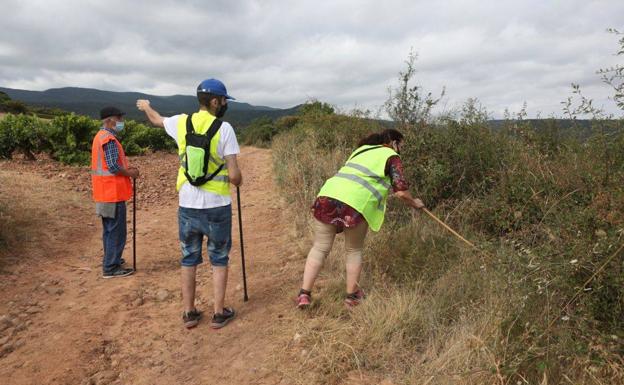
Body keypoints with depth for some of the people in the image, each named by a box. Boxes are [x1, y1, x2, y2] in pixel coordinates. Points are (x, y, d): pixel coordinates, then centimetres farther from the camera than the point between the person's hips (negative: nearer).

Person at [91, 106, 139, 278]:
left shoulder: (100, 136, 15)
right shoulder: (109, 138, -17)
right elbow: (113, 166, -23)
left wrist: (126, 169, 11)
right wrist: (130, 173, -8)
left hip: (105, 192, 10)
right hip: (113, 192, -10)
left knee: (109, 229, 19)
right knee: (116, 230, -3)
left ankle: (110, 260, 31)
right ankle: (111, 268, 3)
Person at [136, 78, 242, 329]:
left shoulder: (181, 123, 2)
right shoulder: (224, 128, -11)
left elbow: (157, 120, 27)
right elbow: (234, 175, -15)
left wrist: (145, 107, 49)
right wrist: (238, 181, 9)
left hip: (188, 206, 4)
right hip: (217, 207, -3)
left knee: (189, 259, 17)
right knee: (219, 260, 12)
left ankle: (189, 312, 25)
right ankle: (219, 313, 19)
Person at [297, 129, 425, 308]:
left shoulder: (362, 149, 30)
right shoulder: (391, 157, 12)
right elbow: (401, 191, 4)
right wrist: (414, 203, 24)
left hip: (328, 194, 5)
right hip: (356, 204, -5)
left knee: (319, 248, 13)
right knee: (354, 251, 17)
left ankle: (304, 293, 10)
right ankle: (352, 295, 28)